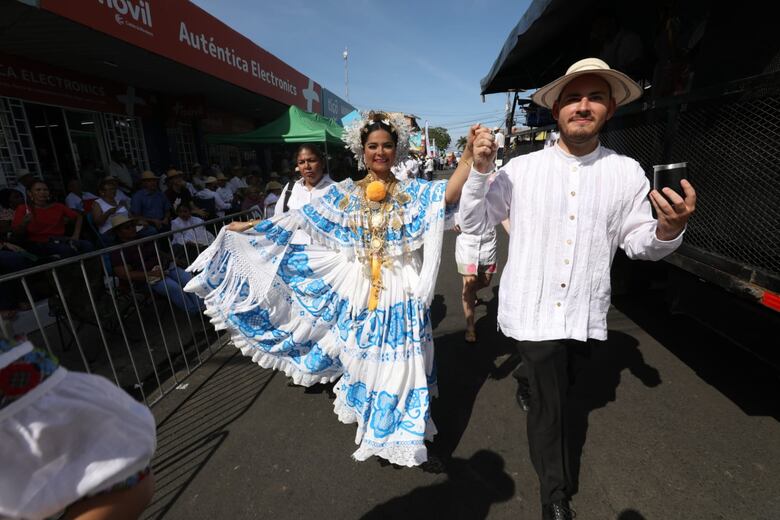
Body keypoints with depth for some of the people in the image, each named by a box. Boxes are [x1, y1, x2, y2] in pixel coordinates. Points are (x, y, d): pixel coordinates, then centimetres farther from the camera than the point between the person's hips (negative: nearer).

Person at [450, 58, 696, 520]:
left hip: (585, 310, 3)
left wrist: (669, 229, -21)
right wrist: (479, 170, -17)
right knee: (552, 401, 2)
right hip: (534, 306, -3)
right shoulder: (521, 168, -5)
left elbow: (638, 242, 1)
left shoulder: (627, 172, 0)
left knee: (552, 392, 27)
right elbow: (473, 224, -4)